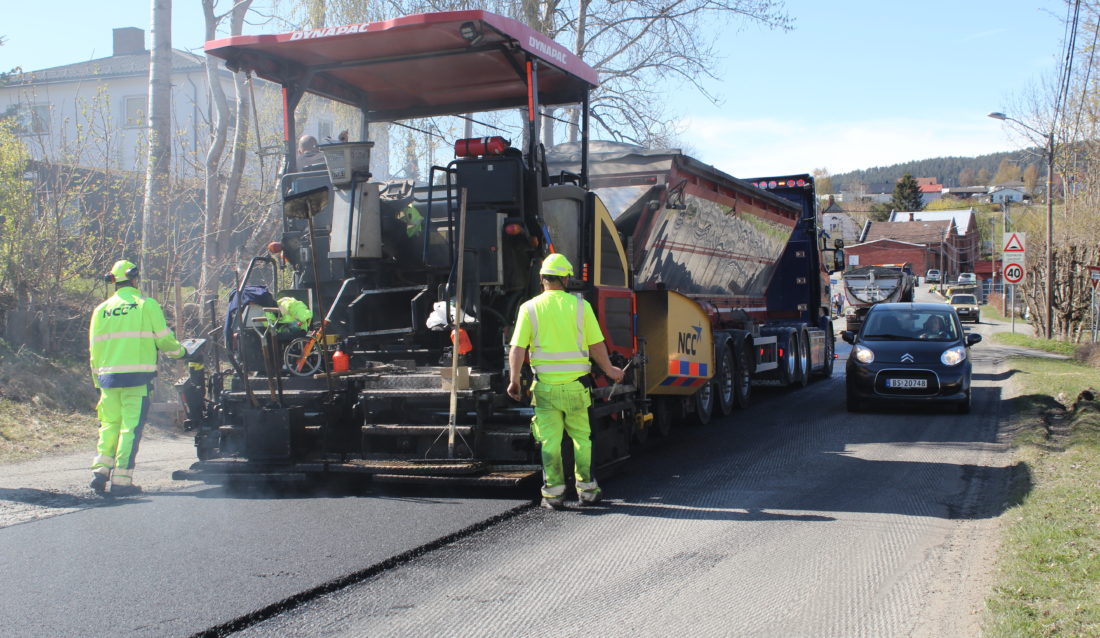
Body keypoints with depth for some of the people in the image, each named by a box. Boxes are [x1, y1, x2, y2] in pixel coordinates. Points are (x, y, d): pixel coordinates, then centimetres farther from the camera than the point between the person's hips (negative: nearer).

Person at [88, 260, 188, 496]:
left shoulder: (101, 310, 11)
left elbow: (94, 349, 13)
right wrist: (181, 352, 18)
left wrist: (98, 382, 20)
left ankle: (101, 469, 6)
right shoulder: (147, 304, -1)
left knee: (110, 424, 17)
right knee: (131, 427, -2)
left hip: (108, 377, 4)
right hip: (137, 377, -4)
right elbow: (164, 339, -2)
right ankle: (121, 480, -4)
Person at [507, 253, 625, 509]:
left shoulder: (530, 308, -2)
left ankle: (554, 493, 8)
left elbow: (517, 349, -6)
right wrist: (609, 370, 16)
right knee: (581, 438, 13)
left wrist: (514, 381, 1)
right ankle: (586, 489, 19)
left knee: (550, 441, 5)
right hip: (576, 386, 0)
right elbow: (597, 345, 1)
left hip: (545, 385, 0)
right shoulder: (580, 306, -1)